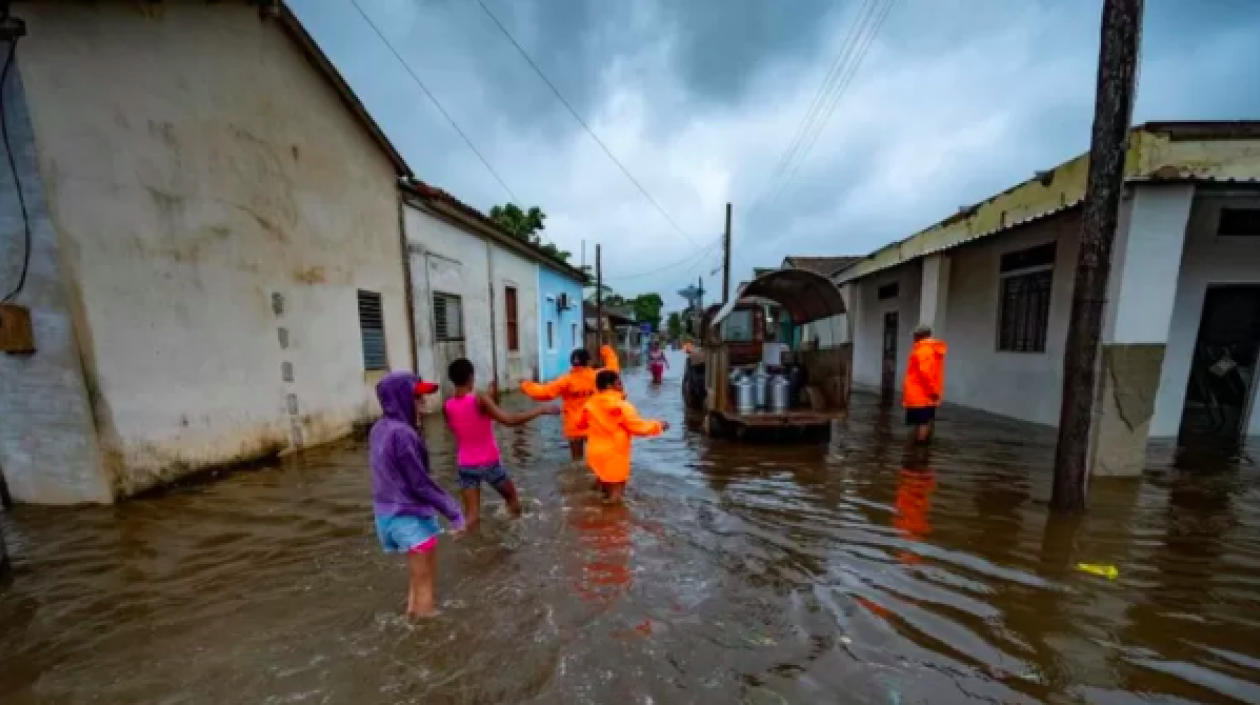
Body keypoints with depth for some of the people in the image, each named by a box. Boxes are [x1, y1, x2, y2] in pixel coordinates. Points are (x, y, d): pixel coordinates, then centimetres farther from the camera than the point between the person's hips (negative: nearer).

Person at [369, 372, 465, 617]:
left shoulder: (379, 429, 4)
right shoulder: (401, 433, -24)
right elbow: (420, 483, -22)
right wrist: (452, 511, -16)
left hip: (389, 513, 9)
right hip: (410, 517, -9)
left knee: (419, 576, 25)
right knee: (425, 583, 7)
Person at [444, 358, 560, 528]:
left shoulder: (447, 407, -4)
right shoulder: (479, 399, -21)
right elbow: (509, 420, -28)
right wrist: (541, 410, -23)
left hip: (466, 465, 4)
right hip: (490, 463, -4)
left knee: (471, 514, 10)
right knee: (512, 497, 21)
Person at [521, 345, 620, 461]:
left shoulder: (566, 380, -12)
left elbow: (544, 392, -15)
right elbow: (613, 370, 13)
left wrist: (526, 386, 1)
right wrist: (608, 353, 26)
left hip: (574, 427, -1)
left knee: (577, 460, 13)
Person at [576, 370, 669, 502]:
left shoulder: (590, 405, -3)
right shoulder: (622, 406, -21)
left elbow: (582, 424, 12)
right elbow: (638, 427, -17)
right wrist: (658, 426, -3)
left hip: (596, 454, 6)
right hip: (615, 457, -6)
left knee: (604, 483, 26)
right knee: (616, 488, 9)